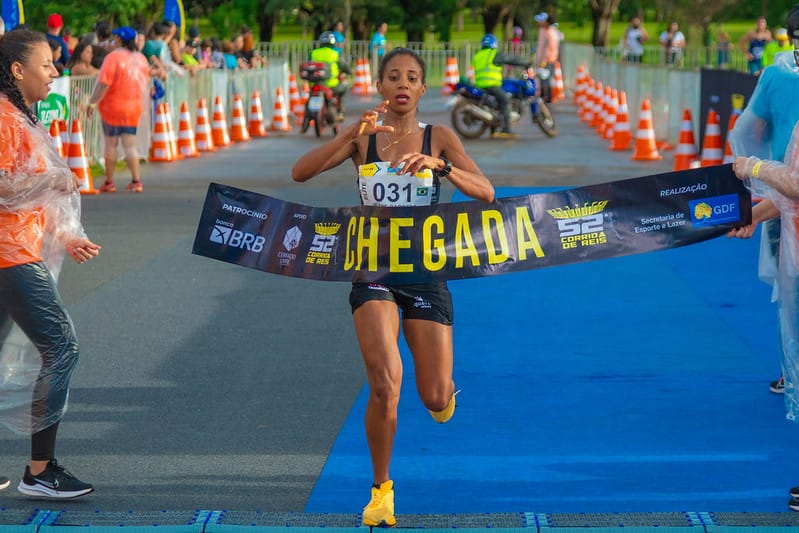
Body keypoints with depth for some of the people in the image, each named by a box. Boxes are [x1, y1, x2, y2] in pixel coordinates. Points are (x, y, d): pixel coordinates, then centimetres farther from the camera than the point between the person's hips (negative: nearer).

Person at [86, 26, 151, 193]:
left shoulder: (113, 57, -15)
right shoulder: (141, 58, 4)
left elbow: (104, 83, -19)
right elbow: (145, 82, 13)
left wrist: (93, 102, -13)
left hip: (113, 107, -5)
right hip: (134, 107, 5)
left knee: (110, 144, 4)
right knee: (130, 145, 8)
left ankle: (109, 183, 7)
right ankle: (136, 181, -3)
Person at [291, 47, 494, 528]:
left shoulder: (439, 138, -1)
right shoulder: (362, 136, 0)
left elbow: (486, 192, -13)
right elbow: (301, 172, -13)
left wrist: (440, 165, -29)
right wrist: (351, 136, -26)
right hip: (373, 269, -1)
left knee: (435, 399, 2)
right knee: (385, 386, -17)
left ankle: (444, 390, 42)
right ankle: (381, 489, 3)